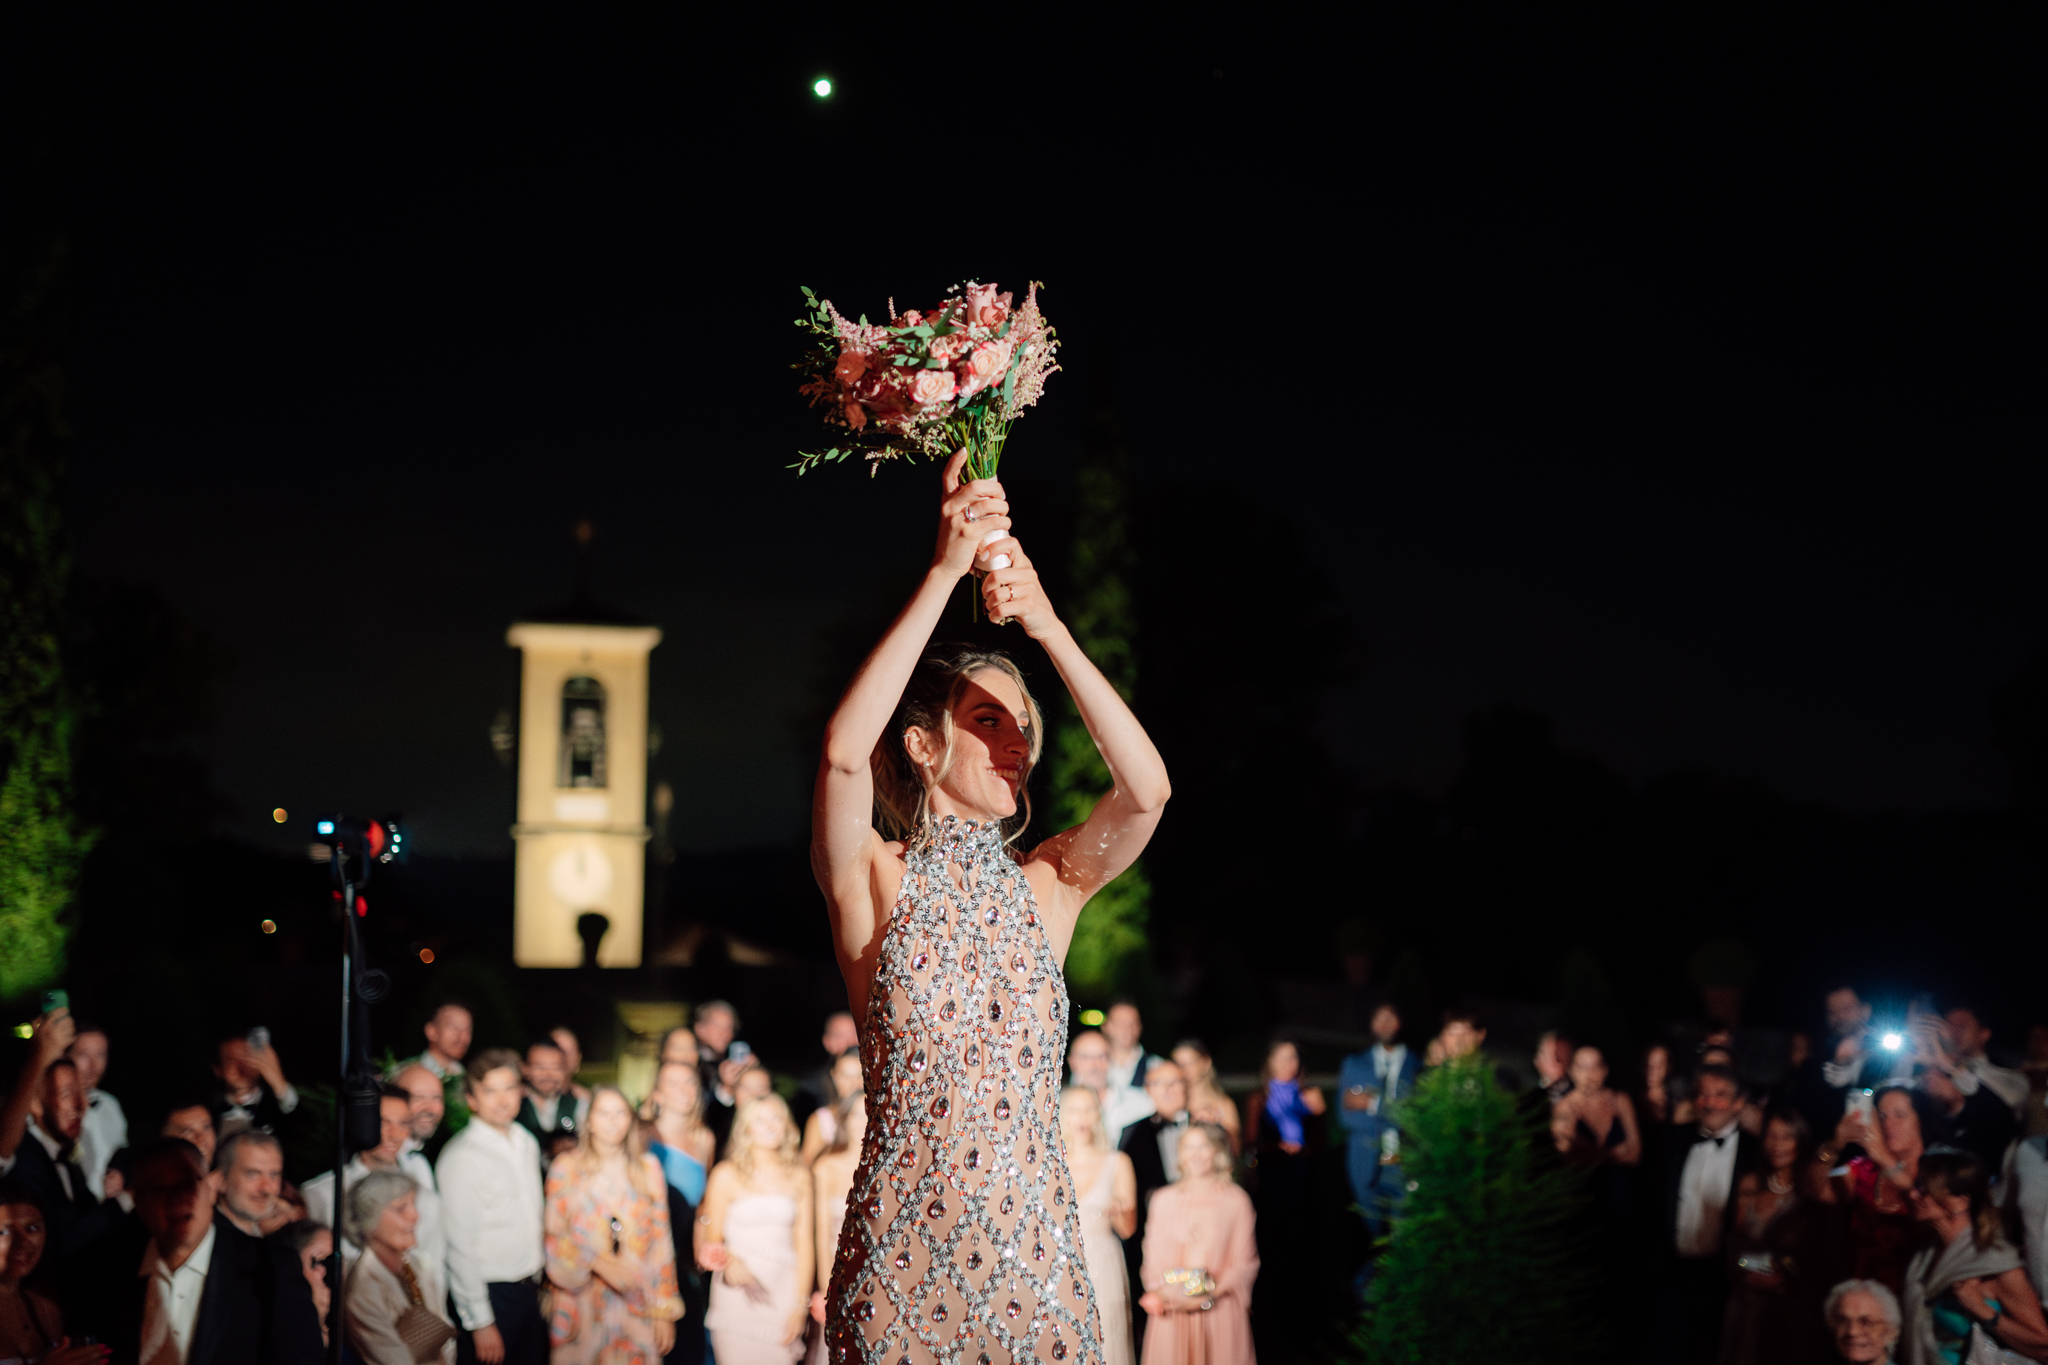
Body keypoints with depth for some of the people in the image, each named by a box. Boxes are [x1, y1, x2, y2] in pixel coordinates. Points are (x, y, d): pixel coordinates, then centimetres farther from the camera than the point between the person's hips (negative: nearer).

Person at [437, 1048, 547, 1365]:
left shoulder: (527, 1143, 8)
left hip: (528, 1291, 7)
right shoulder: (462, 1158, -15)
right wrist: (480, 1323, -14)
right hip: (489, 1296, -7)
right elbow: (460, 1247, -15)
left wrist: (538, 1283, 15)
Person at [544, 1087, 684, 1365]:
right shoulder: (565, 1168, 2)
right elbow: (554, 1237, -1)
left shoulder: (648, 1168, 6)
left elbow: (661, 1240, 5)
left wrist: (664, 1312, 2)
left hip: (637, 1305, 1)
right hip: (583, 1301, -1)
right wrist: (599, 1263, -17)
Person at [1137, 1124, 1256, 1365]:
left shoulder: (1236, 1201, 1)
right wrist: (1165, 1292, -8)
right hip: (1171, 1312, 2)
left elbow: (1245, 1263, 0)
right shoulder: (1164, 1200, 11)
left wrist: (1211, 1294, -12)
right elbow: (1153, 1258, 11)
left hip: (1220, 1311, -2)